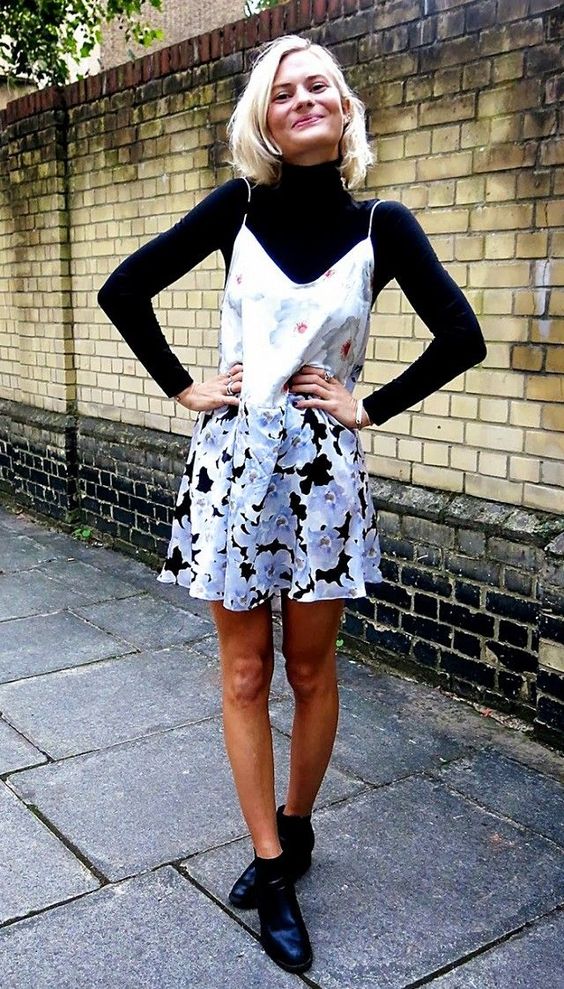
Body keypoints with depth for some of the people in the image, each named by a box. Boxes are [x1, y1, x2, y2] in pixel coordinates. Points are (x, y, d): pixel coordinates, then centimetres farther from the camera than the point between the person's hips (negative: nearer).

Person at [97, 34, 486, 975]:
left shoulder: (381, 224, -1)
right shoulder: (238, 206, 0)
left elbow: (461, 338, -1)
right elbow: (124, 290, 4)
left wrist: (369, 407, -3)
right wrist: (183, 388, 0)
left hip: (324, 466, 0)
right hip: (233, 457, 1)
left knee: (311, 670, 11)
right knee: (244, 674, 6)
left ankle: (295, 828, 34)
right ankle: (274, 865, 21)